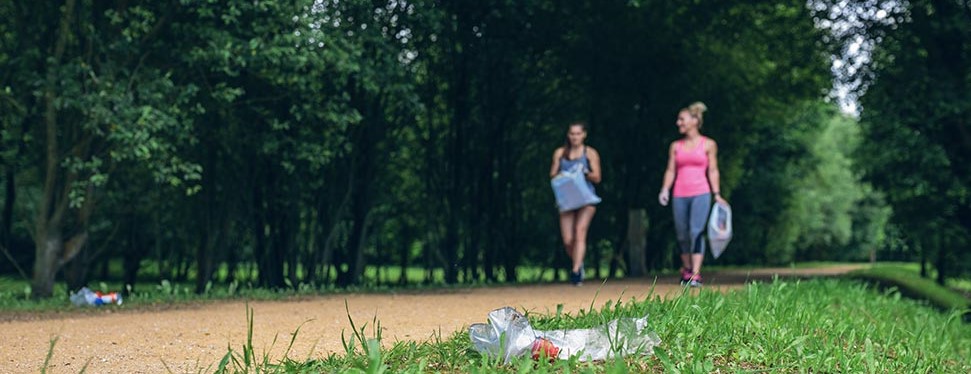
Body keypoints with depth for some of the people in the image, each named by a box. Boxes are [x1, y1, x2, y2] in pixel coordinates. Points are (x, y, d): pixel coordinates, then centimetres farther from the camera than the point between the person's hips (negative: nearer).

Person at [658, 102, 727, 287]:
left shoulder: (708, 145, 5)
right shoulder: (676, 146, 12)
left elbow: (713, 170, 6)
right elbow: (671, 170, 11)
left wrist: (717, 194, -1)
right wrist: (665, 189, -5)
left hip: (701, 194, -4)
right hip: (680, 195, 4)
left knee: (696, 232, -16)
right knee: (682, 235, 6)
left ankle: (695, 275, -20)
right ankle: (686, 269, 24)